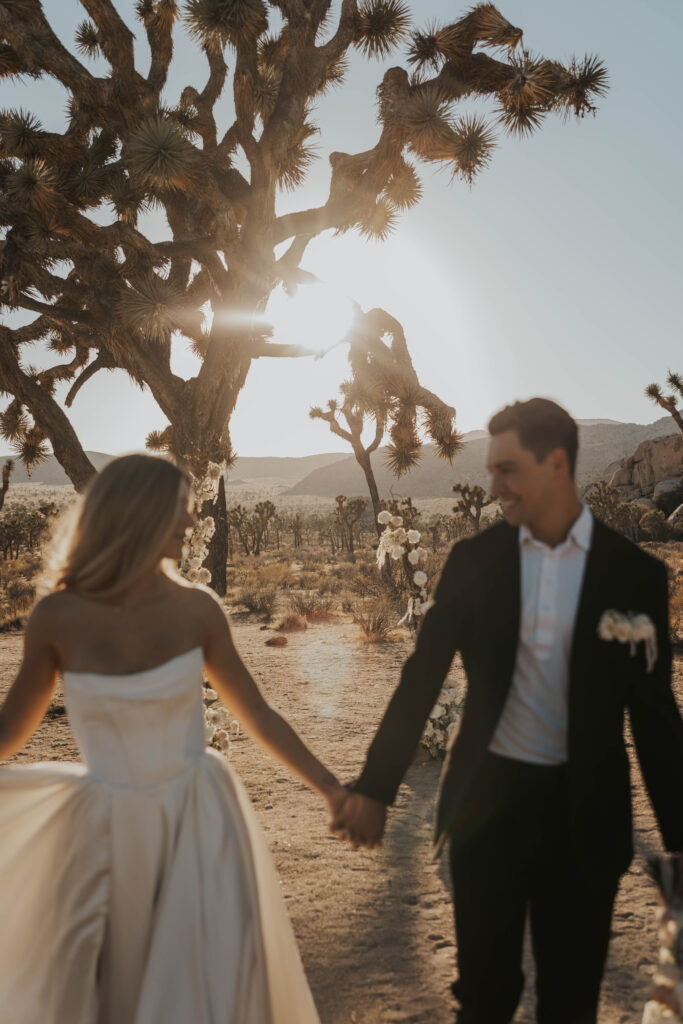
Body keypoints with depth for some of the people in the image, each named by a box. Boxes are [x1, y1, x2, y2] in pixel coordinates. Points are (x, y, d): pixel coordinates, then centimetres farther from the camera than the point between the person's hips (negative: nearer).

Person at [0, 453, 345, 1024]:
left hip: (200, 826, 0)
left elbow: (258, 716, 1)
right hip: (107, 834, 0)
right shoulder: (59, 617, -11)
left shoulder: (196, 609, -9)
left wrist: (331, 789, 2)